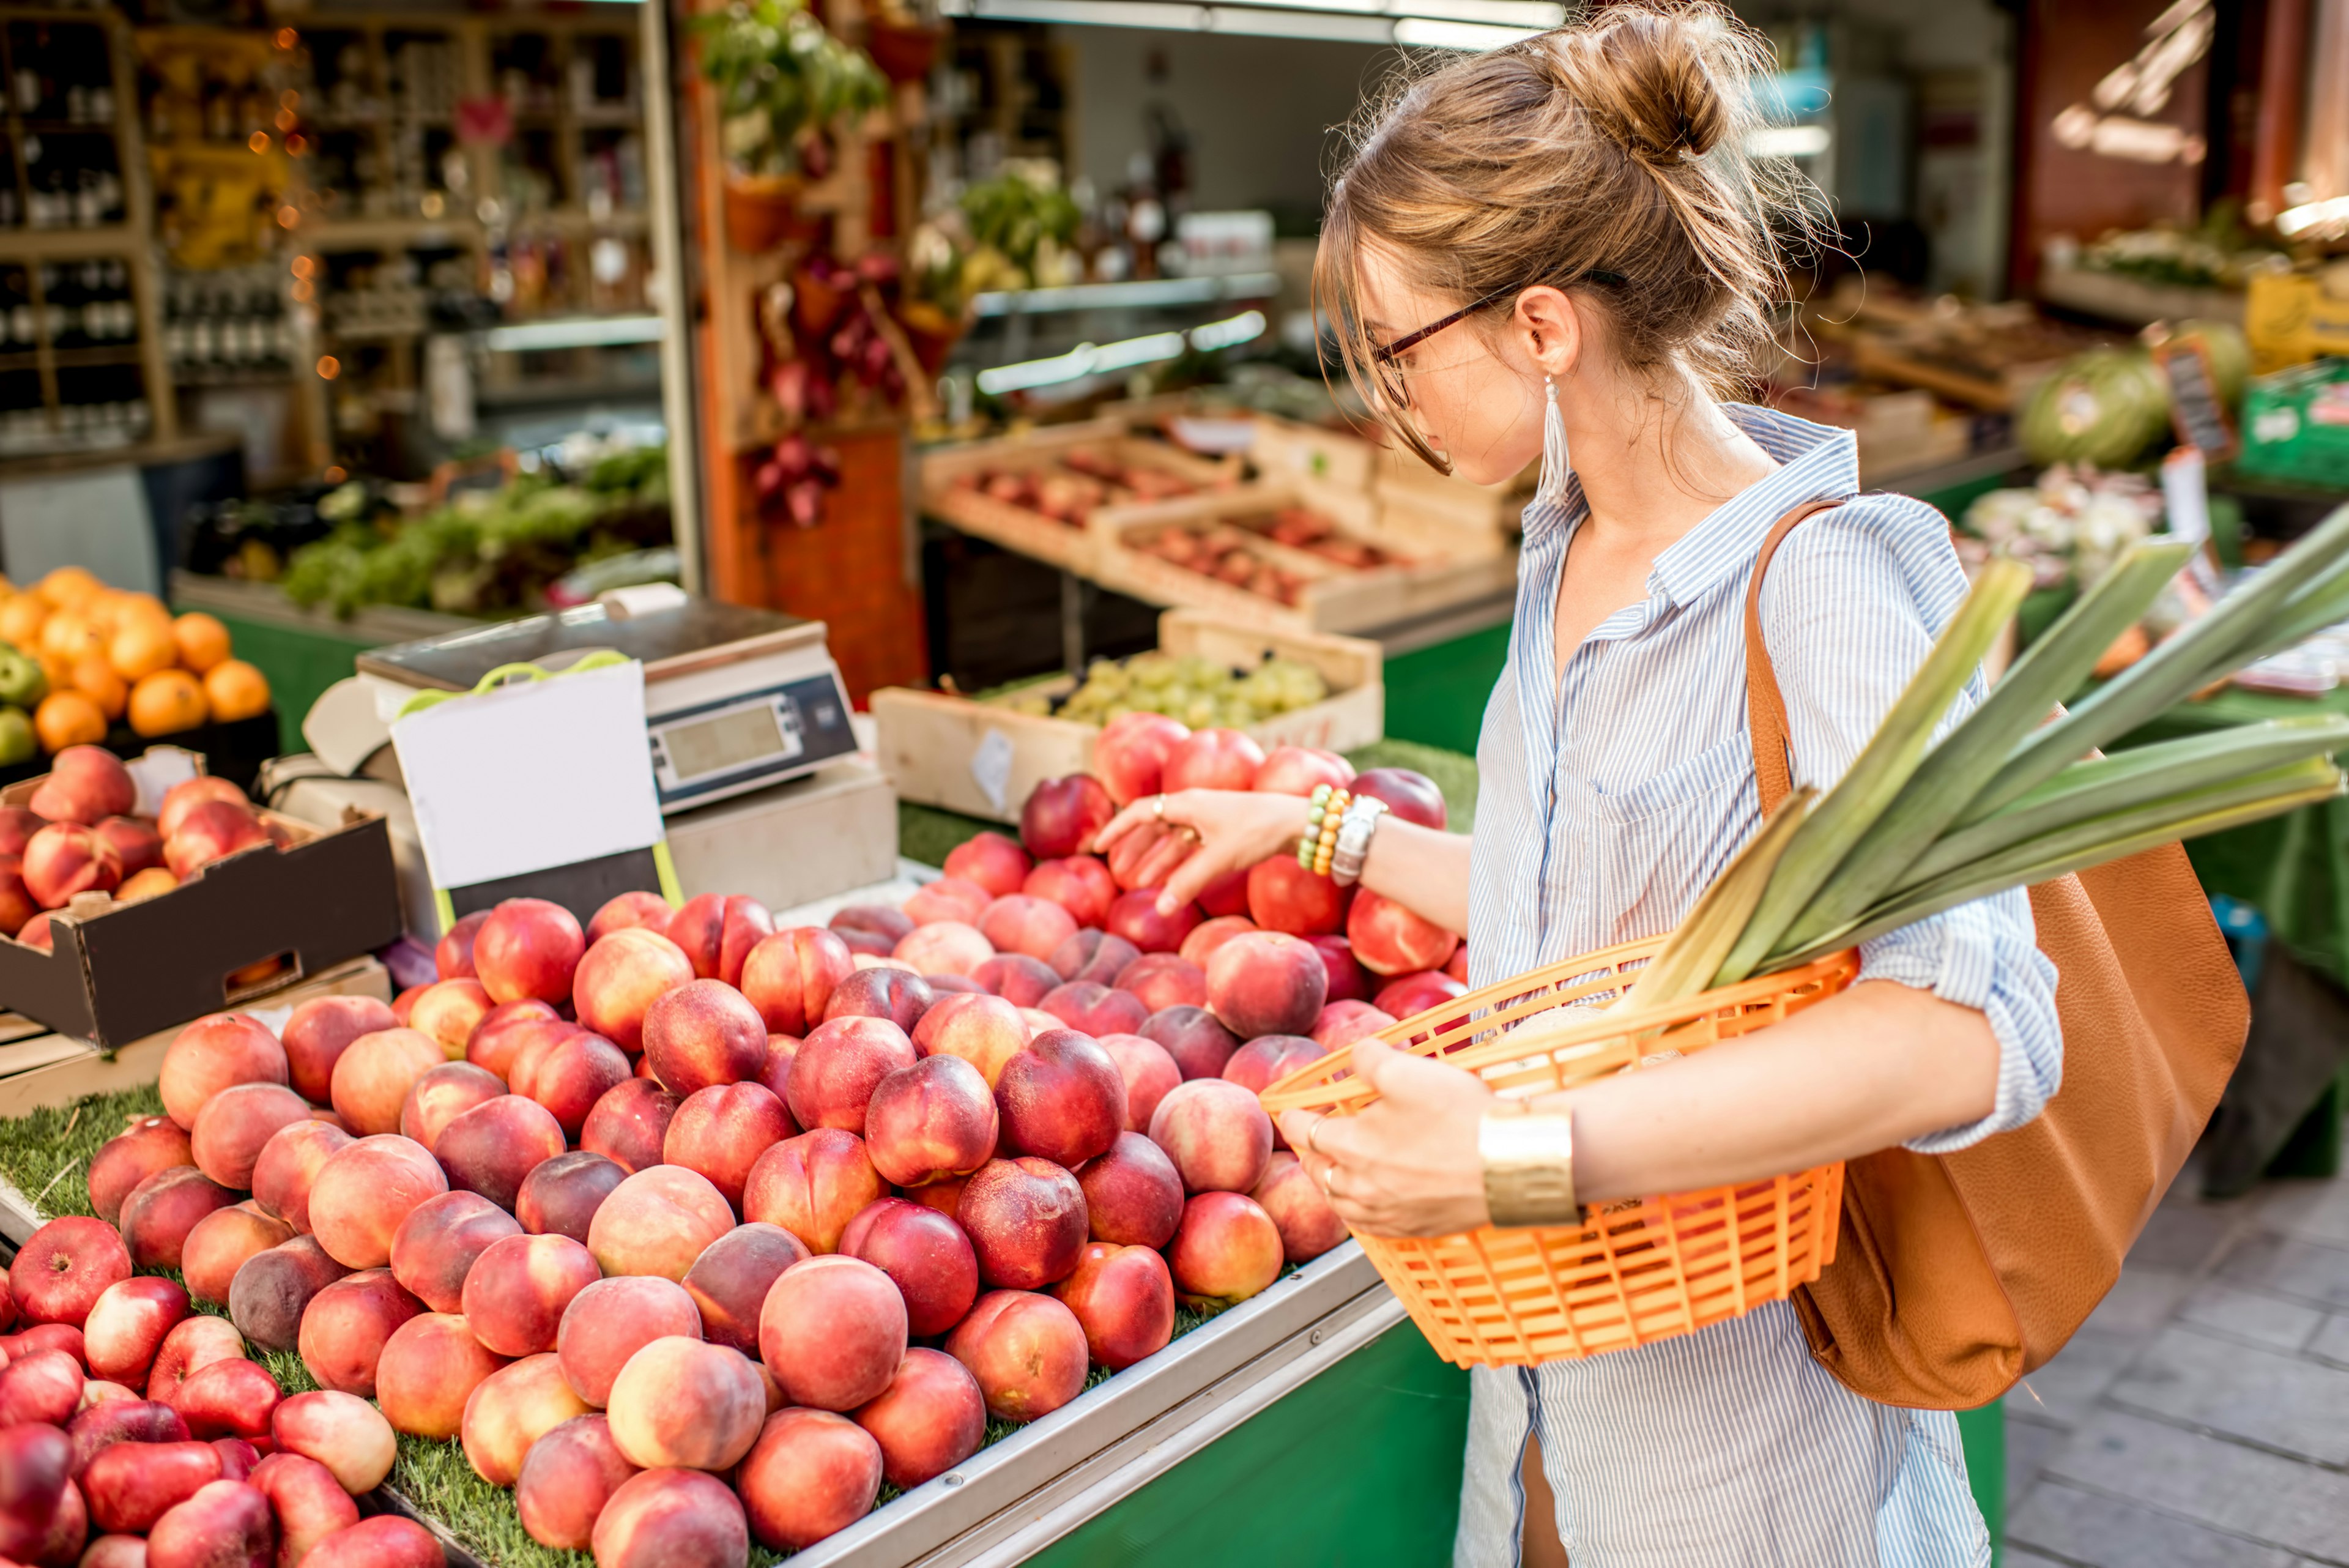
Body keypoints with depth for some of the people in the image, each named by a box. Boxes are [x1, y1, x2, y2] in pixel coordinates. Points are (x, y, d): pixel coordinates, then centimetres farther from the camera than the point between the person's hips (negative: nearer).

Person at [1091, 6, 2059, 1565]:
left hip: (1736, 1397, -7)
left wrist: (1527, 1149, -37)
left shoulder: (1825, 582, -22)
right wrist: (1320, 833, 18)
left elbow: (1968, 1033, -32)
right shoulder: (1569, 560, 4)